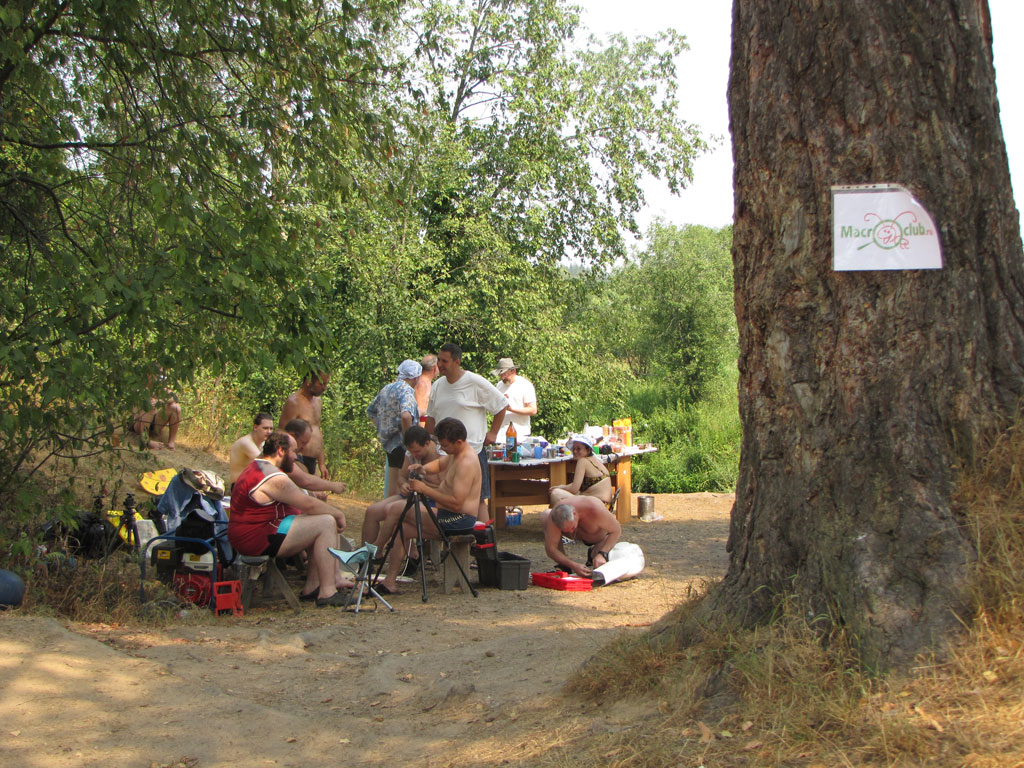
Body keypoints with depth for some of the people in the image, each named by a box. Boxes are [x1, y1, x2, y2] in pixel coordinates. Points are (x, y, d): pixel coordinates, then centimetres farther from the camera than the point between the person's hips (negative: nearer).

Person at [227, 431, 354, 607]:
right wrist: (338, 514, -1)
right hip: (259, 539, -11)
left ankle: (312, 587, 13)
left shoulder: (257, 467, 17)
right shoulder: (273, 478, -19)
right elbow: (309, 505, -17)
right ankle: (327, 593, -15)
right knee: (326, 523, -13)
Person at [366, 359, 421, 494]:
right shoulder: (406, 390, -14)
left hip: (388, 442, 9)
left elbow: (370, 411, 25)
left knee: (392, 486, 13)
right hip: (401, 444, -9)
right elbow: (406, 415, -31)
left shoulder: (386, 389, 13)